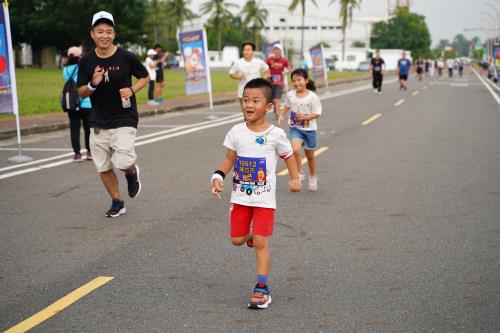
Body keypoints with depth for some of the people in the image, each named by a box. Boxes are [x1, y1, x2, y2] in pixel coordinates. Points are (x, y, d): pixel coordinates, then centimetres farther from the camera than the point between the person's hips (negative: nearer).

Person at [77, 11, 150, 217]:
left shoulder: (126, 57, -8)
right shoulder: (87, 61, -1)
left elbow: (145, 77, 7)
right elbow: (81, 93, 5)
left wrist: (132, 90, -12)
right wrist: (93, 85, -16)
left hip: (124, 119, -4)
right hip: (98, 122, 4)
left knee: (123, 163, -18)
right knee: (103, 167, 8)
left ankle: (132, 173, 18)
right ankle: (117, 203, 27)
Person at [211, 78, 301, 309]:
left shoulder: (275, 134, -9)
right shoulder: (236, 132, -3)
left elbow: (288, 156, 6)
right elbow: (229, 160, 5)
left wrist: (295, 178, -6)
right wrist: (218, 177, -10)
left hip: (264, 198, -3)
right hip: (240, 197, 3)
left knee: (260, 243, -6)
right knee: (237, 240, 7)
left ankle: (262, 288, 3)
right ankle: (252, 235, 43)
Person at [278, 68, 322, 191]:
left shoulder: (312, 97, -15)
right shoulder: (290, 95, -4)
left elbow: (317, 114, -10)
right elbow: (287, 107, 14)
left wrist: (305, 117, -26)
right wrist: (281, 115, -3)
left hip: (309, 129, -1)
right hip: (295, 128, 1)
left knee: (309, 154, 14)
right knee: (295, 149, -25)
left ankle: (312, 177, 38)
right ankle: (300, 173, -3)